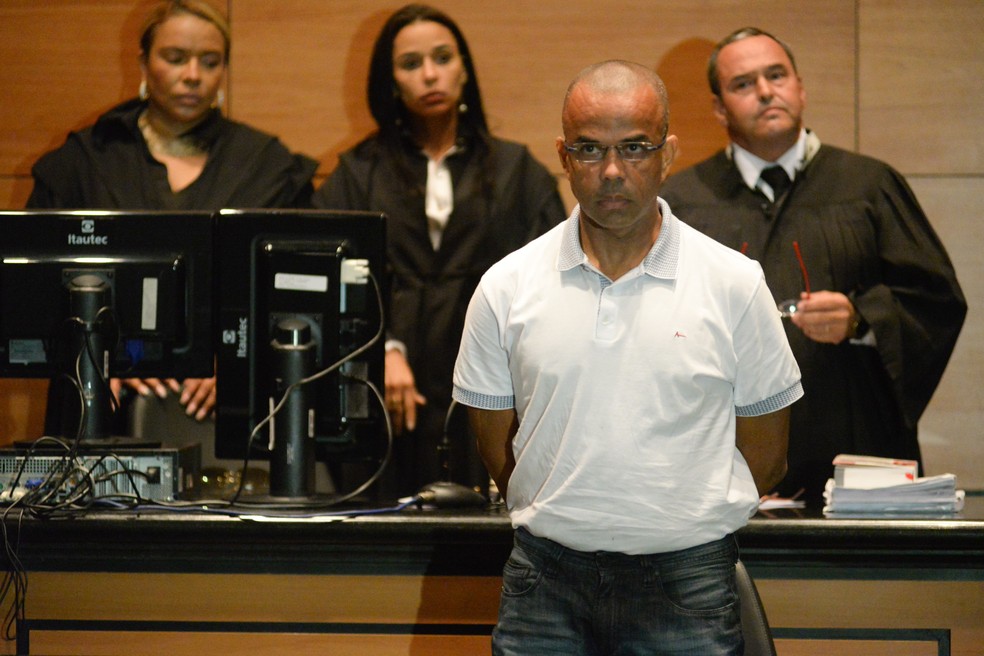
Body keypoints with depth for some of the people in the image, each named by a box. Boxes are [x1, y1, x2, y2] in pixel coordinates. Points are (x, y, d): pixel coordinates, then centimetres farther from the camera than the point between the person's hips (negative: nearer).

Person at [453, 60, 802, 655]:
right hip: (547, 577, 1)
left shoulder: (735, 283, 0)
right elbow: (498, 452, 10)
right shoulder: (507, 287, 3)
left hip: (688, 579, -1)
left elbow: (764, 459, 6)